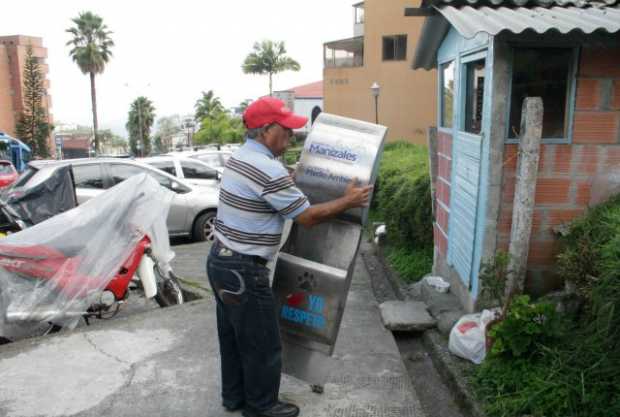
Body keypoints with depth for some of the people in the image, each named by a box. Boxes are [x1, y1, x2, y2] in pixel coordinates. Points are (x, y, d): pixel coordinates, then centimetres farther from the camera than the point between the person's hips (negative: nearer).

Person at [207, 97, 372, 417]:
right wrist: (348, 201, -4)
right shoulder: (269, 170, -23)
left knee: (233, 335, 22)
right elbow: (307, 216, -15)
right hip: (243, 270, -10)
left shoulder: (240, 157, 8)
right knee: (262, 343, 9)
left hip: (221, 261, 10)